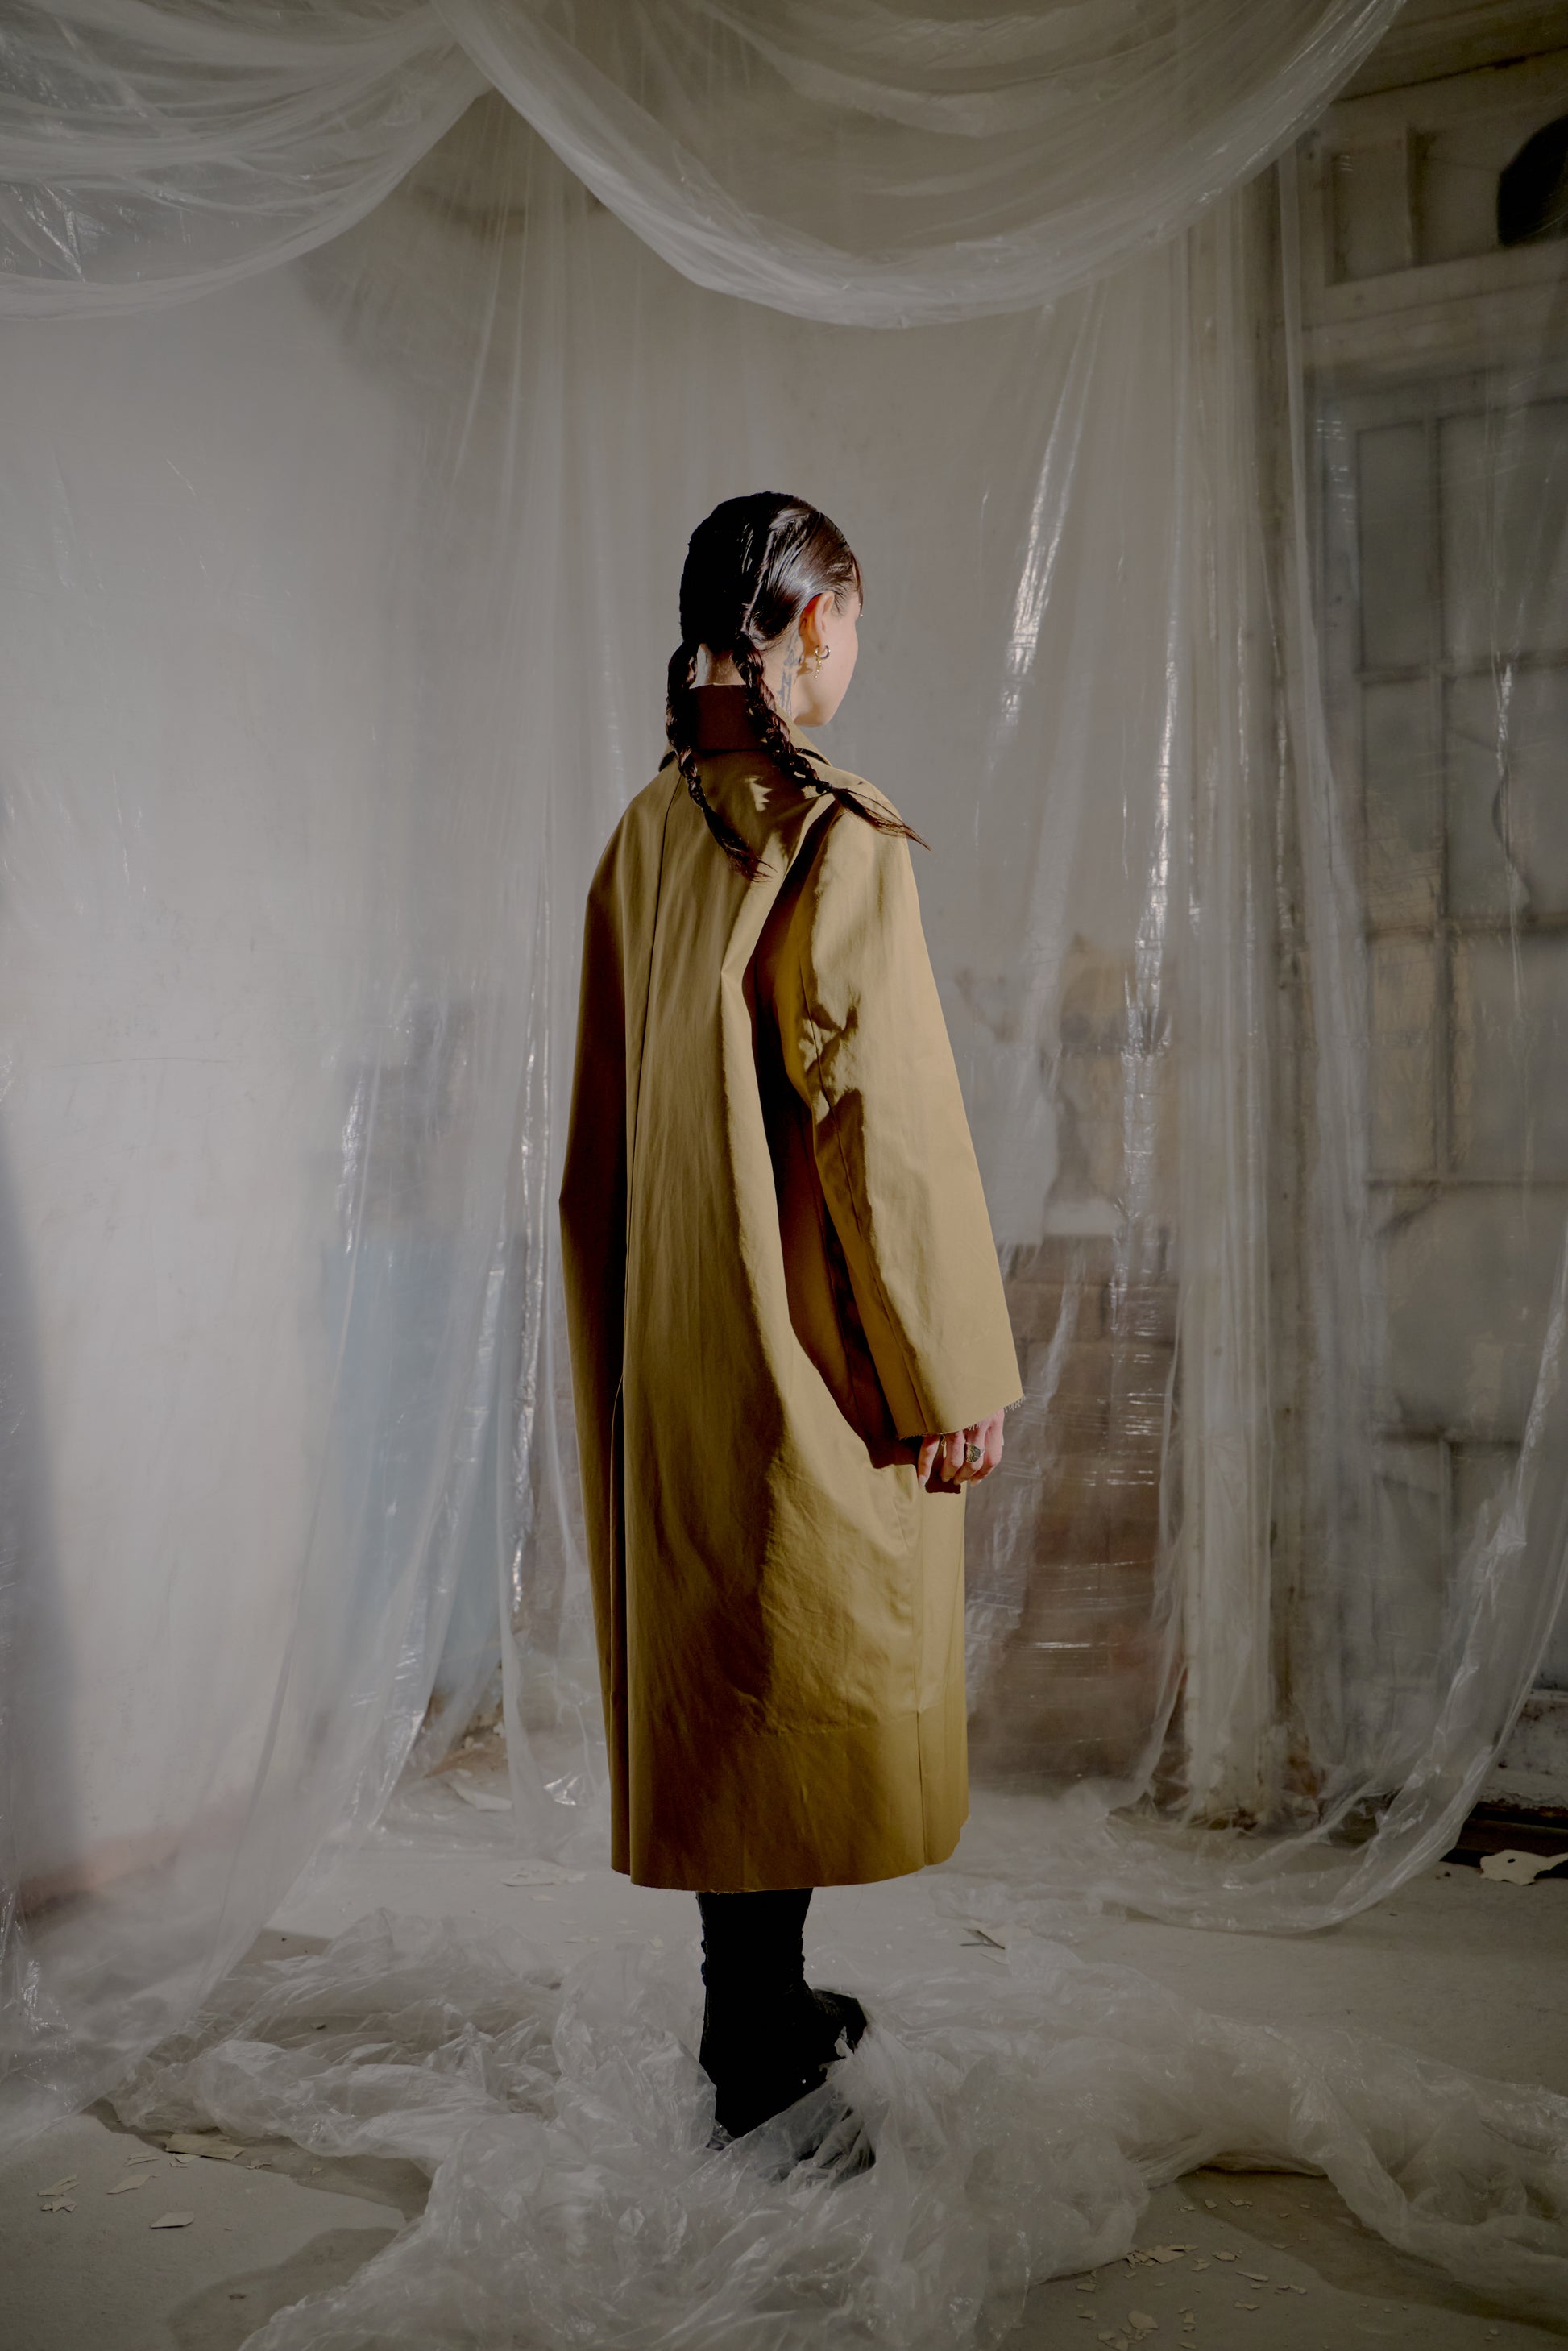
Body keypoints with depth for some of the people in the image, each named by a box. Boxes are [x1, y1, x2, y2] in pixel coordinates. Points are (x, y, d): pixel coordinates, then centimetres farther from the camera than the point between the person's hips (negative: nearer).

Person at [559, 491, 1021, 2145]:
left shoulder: (643, 835, 8)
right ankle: (760, 2069, 13)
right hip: (808, 1338, -8)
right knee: (804, 1672, 2)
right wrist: (954, 1373, -13)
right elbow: (880, 1120, -19)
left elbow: (611, 1115, 12)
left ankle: (762, 2004, 33)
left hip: (675, 1330, 8)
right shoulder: (836, 835, -15)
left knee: (716, 1664, 16)